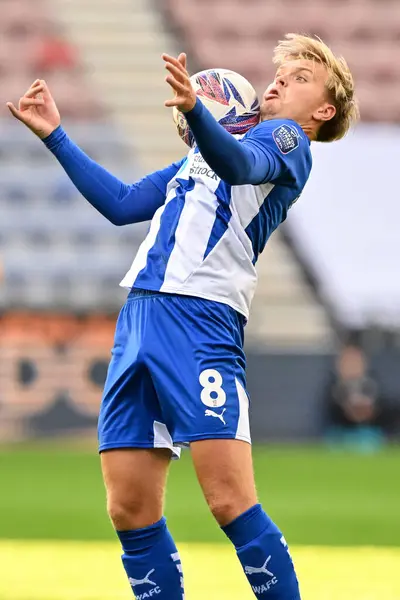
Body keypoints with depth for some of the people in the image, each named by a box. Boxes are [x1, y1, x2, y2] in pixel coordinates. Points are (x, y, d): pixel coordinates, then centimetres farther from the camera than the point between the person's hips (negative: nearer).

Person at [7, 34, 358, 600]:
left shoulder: (286, 140, 5)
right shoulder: (199, 157, 30)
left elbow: (241, 164, -19)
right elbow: (122, 203, 33)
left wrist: (194, 108, -38)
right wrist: (55, 135, 29)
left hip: (202, 321, -8)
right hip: (138, 319, 8)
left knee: (231, 502, -17)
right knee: (131, 512, 1)